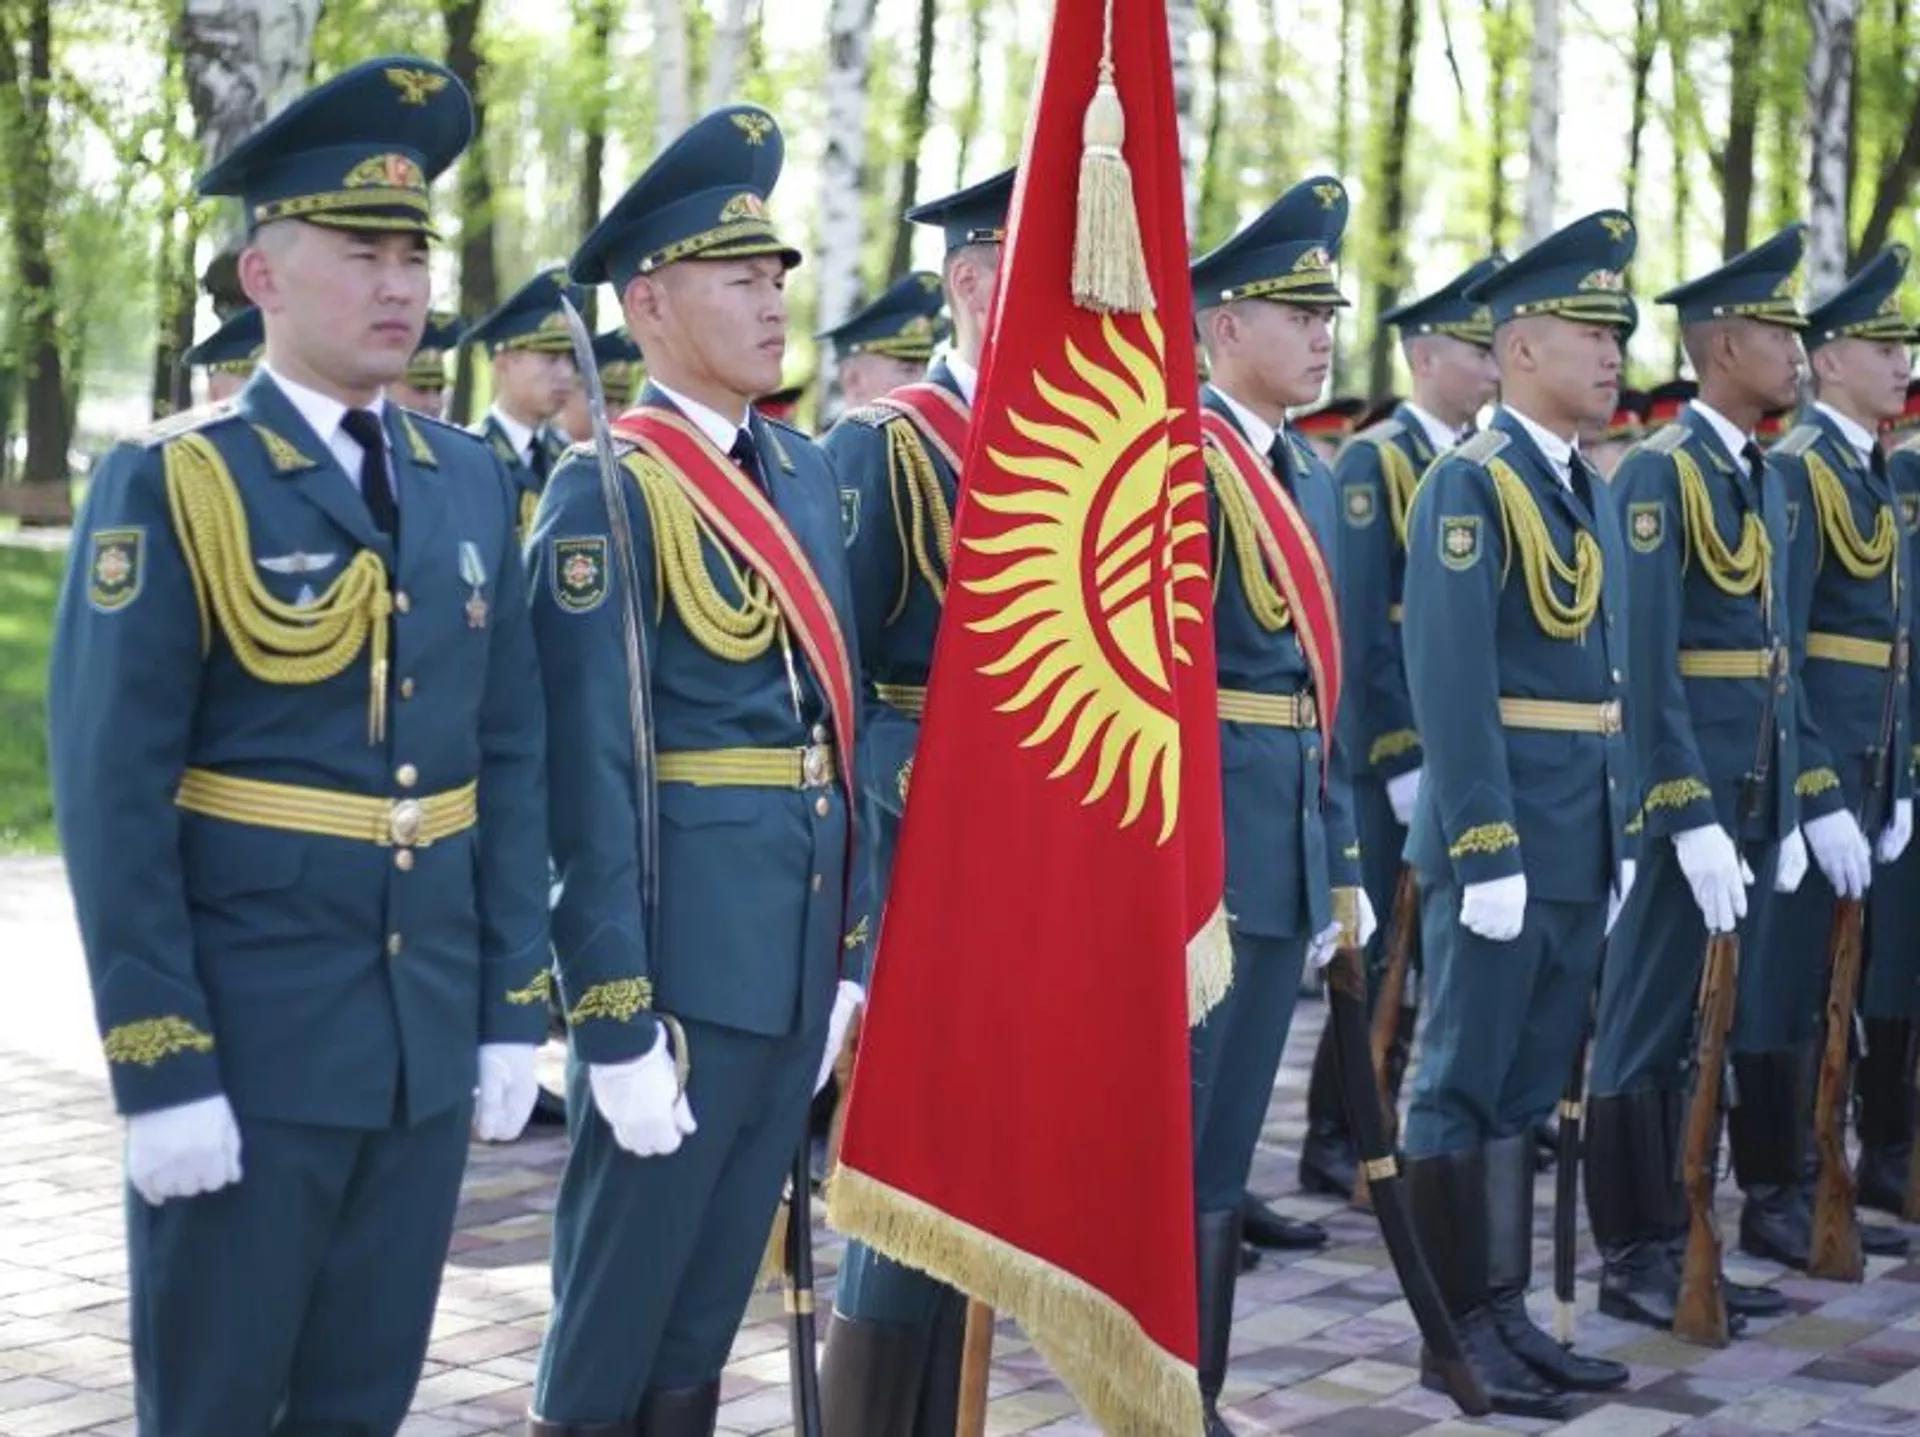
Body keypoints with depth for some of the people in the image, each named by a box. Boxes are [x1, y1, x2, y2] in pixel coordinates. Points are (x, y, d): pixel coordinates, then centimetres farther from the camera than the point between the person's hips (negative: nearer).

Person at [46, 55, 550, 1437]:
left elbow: (511, 758, 10)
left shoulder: (473, 483, 8)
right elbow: (112, 792, -12)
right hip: (245, 1040, -5)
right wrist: (160, 1064, -16)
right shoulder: (169, 483, -8)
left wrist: (514, 1007, 6)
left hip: (431, 1038, 5)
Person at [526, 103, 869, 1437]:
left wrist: (852, 949, 11)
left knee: (718, 1292, 16)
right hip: (679, 957, -7)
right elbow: (589, 773, -16)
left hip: (798, 952, 7)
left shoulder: (807, 471, 11)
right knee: (617, 1302, 5)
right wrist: (617, 1019, -18)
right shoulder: (608, 490, -12)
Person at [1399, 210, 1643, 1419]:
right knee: (1466, 1088, 0)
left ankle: (1507, 1313, 21)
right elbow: (1451, 685, -18)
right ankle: (1456, 1333, 8)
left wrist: (1619, 842, 14)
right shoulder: (1470, 486, -12)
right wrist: (1487, 853, -21)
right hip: (1499, 839, -8)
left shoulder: (1592, 490, 15)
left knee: (1529, 1090, 13)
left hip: (1580, 844, 8)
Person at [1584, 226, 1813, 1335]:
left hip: (1755, 799, 9)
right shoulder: (1659, 472, -12)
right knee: (1648, 1036, 1)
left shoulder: (1767, 478, 15)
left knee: (1724, 1027, 12)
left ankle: (1679, 1248, 21)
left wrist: (1786, 813, 14)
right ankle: (1633, 1262, 9)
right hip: (1684, 793, -8)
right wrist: (1693, 820, -21)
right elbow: (1647, 661, -18)